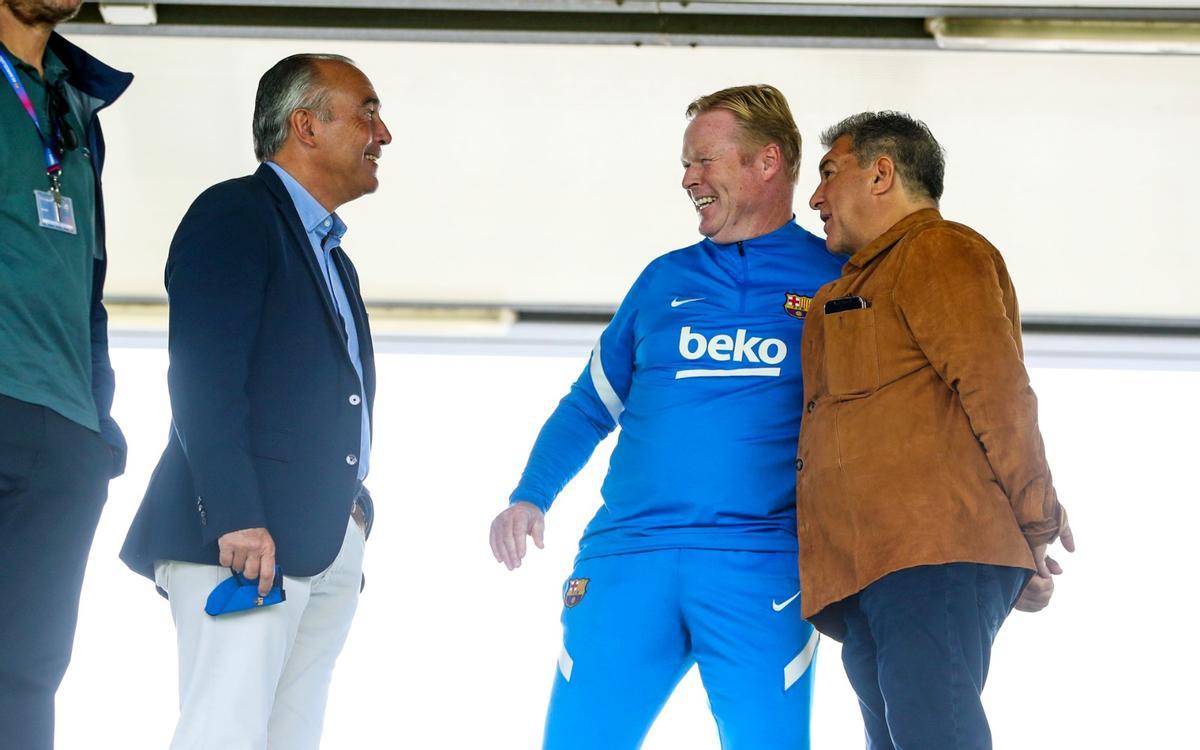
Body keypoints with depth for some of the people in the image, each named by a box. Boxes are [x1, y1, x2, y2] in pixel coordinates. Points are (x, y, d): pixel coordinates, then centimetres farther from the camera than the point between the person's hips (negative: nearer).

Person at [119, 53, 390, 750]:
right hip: (245, 537, -9)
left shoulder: (329, 253, 25)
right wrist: (236, 518, -23)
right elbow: (205, 380, -15)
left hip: (329, 548, 9)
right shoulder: (234, 215, -4)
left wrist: (353, 507, 10)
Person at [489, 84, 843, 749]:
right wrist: (529, 497, 7)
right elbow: (591, 404, 21)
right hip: (627, 557, 3)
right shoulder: (665, 281, 17)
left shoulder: (837, 284, 7)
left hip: (762, 568, -3)